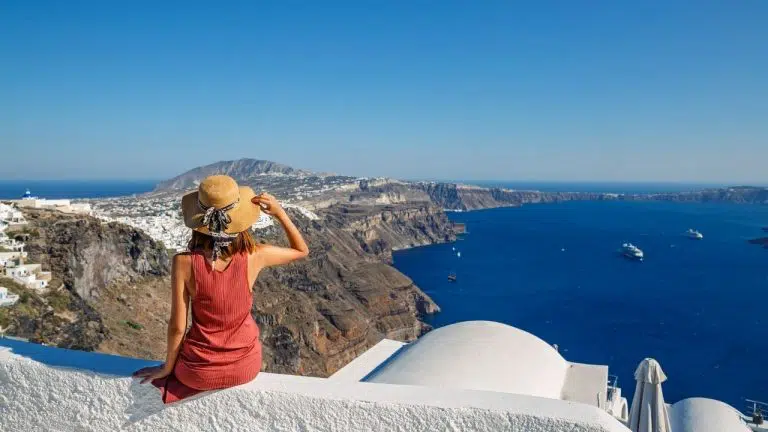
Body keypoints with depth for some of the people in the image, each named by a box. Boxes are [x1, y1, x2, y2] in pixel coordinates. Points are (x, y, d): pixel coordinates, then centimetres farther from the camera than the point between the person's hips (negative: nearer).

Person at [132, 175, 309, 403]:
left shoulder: (184, 263, -22)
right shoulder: (254, 256, -19)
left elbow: (177, 326, -14)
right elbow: (301, 250, -1)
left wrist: (167, 368, 3)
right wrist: (279, 213, -13)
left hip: (199, 373, 0)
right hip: (246, 368, 0)